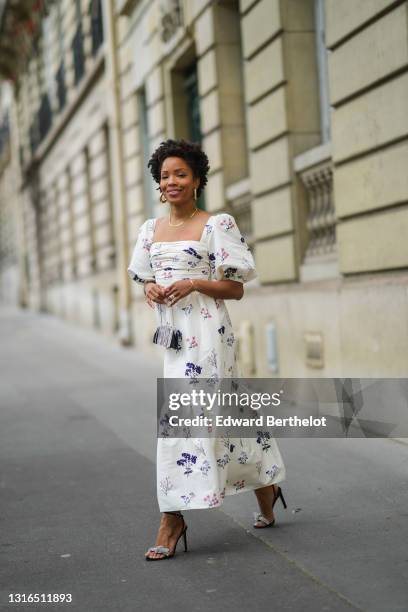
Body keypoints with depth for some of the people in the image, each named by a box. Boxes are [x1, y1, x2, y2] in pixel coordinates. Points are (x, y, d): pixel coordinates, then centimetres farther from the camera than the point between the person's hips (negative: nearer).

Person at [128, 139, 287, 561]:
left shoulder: (216, 225, -3)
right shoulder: (151, 230, 14)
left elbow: (236, 288, -4)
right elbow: (148, 281, 20)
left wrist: (194, 284, -18)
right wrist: (149, 289, -3)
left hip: (205, 331, -6)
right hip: (171, 332, 6)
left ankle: (172, 517, -5)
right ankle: (266, 487, 25)